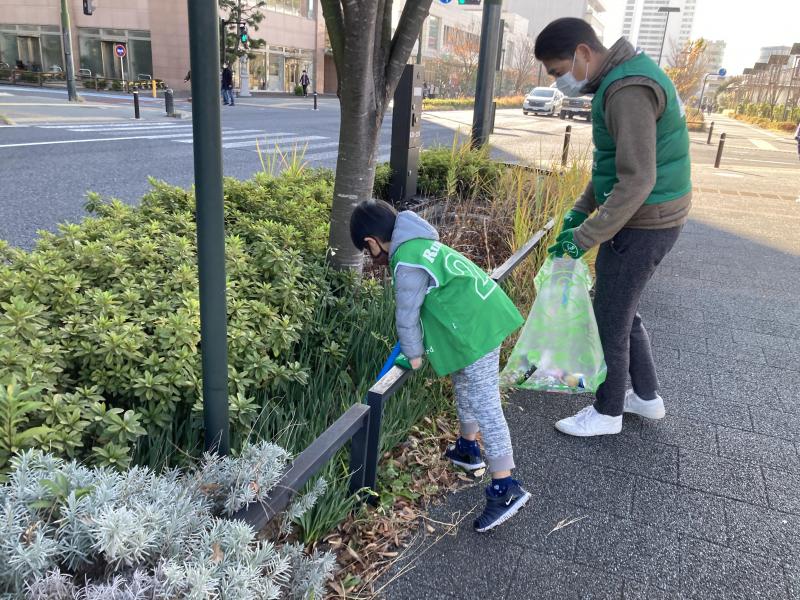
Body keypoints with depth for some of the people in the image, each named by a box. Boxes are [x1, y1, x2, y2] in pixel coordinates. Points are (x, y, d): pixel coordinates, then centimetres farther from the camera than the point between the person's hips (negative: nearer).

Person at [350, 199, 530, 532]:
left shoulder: (408, 264, -18)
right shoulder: (418, 242, 13)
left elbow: (407, 316, -8)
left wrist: (413, 353, 7)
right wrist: (420, 345, 23)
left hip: (476, 329, -10)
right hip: (484, 314, 10)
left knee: (484, 405, -8)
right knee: (464, 387, 25)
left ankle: (506, 488, -3)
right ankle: (468, 448, 42)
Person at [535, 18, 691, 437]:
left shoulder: (628, 90, -24)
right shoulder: (620, 77, 10)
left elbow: (638, 179, -28)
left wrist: (586, 237, -24)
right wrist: (581, 209, 13)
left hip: (642, 224, -10)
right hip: (644, 218, 10)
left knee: (610, 319, 5)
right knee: (623, 310, 21)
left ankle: (607, 413, 24)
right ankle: (646, 396, 37)